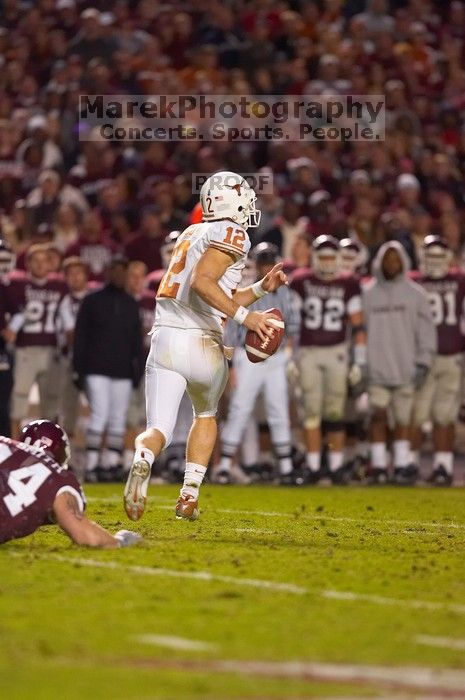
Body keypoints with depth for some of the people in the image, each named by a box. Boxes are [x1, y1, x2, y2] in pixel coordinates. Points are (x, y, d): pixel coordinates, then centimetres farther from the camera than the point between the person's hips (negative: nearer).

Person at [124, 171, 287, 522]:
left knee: (160, 430, 0)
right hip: (201, 344, -4)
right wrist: (245, 316, -19)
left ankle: (144, 459, -35)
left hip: (165, 338, 4)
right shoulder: (233, 235, -3)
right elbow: (201, 282, -20)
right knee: (206, 414, 26)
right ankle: (189, 494, 20)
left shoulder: (194, 233, 22)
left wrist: (262, 287, 23)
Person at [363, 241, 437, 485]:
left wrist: (423, 364, -3)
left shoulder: (415, 294, 4)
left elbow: (426, 330, 4)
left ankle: (402, 465, 11)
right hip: (376, 368, 0)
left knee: (403, 419, 4)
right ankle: (378, 465, 1)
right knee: (378, 417, -3)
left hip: (405, 369, 0)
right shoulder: (367, 294, 5)